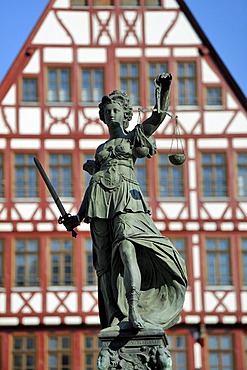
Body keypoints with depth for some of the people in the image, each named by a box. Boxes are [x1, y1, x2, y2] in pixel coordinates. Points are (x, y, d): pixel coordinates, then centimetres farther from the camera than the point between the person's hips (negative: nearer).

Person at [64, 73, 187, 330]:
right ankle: (115, 318, -6)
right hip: (100, 198, 5)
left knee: (126, 249, -27)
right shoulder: (101, 148, 27)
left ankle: (134, 312, -39)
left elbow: (159, 115, 0)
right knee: (105, 261, -5)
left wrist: (164, 90, -16)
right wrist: (78, 216, 19)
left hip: (126, 196, -5)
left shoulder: (135, 135, 16)